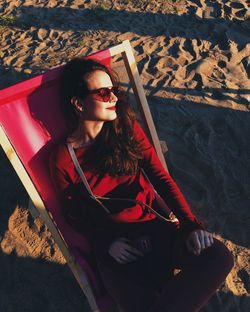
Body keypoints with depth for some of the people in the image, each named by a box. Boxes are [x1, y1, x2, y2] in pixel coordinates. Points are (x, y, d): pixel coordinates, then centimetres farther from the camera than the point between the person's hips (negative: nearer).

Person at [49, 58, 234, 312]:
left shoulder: (127, 128, 2)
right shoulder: (62, 160, -6)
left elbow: (161, 178, 1)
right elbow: (74, 215, 5)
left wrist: (191, 224, -11)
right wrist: (107, 243, -12)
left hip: (153, 226, 4)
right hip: (115, 244, -3)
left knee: (219, 257, -24)